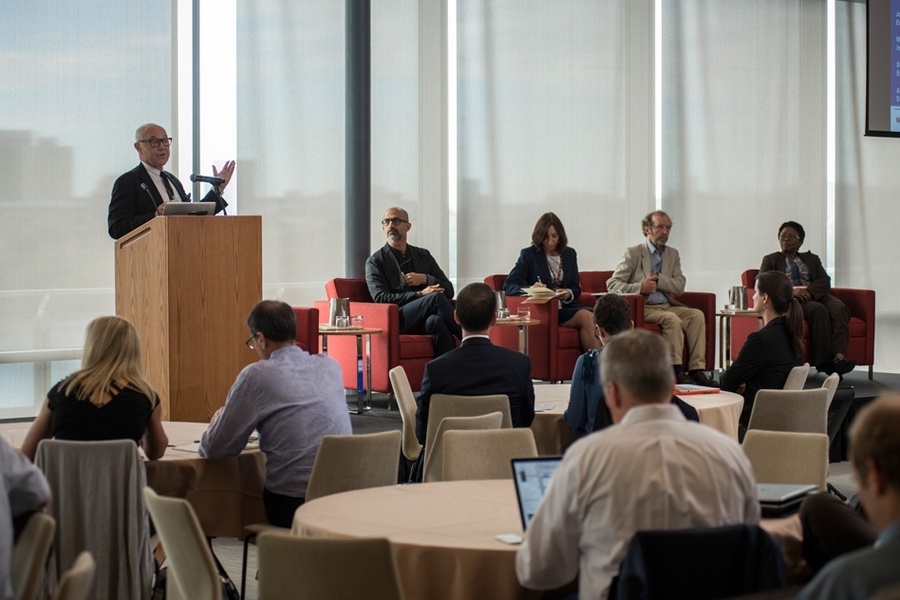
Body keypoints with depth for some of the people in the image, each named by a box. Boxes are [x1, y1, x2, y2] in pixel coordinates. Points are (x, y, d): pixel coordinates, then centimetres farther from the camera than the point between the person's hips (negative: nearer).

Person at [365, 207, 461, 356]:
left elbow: (449, 291, 20)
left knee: (437, 320, -35)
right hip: (396, 322, -3)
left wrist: (426, 279, -1)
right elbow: (380, 298, -5)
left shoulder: (423, 255, 23)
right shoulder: (375, 261, 10)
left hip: (429, 319, 3)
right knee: (436, 297, -30)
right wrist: (420, 294, -14)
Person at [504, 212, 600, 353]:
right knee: (585, 317, -31)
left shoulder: (569, 254, 17)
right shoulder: (529, 255, 3)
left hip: (566, 306, 4)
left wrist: (568, 294, -7)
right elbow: (508, 286, -5)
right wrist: (531, 289, -26)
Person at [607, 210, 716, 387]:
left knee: (697, 315, -22)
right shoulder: (633, 253, 2)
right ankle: (676, 371, -29)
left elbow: (679, 287, 4)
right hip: (642, 308, -5)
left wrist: (658, 279, -13)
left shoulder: (673, 254, 16)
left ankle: (696, 369, -27)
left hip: (667, 305, 5)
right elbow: (612, 284, -6)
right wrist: (639, 287, -22)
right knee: (672, 319, -32)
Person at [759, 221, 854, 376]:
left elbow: (825, 281, 11)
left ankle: (838, 356, -50)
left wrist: (809, 290, -12)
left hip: (816, 295, 3)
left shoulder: (812, 259, 27)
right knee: (818, 309, -35)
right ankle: (824, 361, -41)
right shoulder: (770, 260, 20)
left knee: (839, 308, -31)